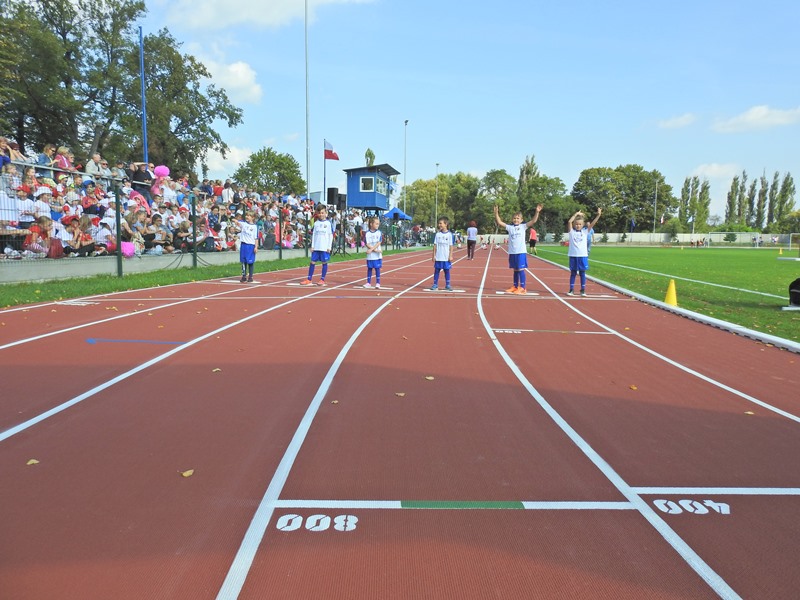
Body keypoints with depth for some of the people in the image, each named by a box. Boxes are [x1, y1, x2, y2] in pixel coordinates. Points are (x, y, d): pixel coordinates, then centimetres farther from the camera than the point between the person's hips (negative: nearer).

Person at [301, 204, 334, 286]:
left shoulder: (328, 223, -1)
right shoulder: (316, 223, 10)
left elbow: (331, 235, -1)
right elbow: (313, 234, 11)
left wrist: (329, 247, -6)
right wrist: (312, 246, 5)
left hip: (325, 247, -3)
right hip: (316, 247, 3)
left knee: (324, 262, 2)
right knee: (313, 262, 3)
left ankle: (322, 279, 10)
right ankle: (309, 279, 6)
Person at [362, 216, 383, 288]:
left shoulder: (379, 232, 0)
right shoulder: (367, 233, -2)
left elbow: (379, 243, -8)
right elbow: (367, 244, -8)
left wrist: (371, 249, -18)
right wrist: (375, 250, -18)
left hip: (378, 255, 0)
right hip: (370, 255, 0)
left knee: (377, 269, 3)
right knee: (369, 268, 9)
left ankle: (378, 283, 8)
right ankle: (368, 283, 18)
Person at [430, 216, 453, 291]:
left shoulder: (449, 234, -2)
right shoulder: (437, 234, 3)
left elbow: (451, 246, -1)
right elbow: (435, 245, 5)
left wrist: (450, 256, -6)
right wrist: (434, 255, 0)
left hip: (446, 257, -2)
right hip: (438, 257, 2)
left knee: (447, 270, 6)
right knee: (436, 270, 6)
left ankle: (447, 285, 14)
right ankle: (435, 284, 13)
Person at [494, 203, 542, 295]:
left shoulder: (523, 226, 1)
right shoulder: (510, 227, 7)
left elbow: (533, 221, -8)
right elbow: (499, 222, 1)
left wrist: (537, 212, -21)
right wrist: (496, 213, -9)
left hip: (521, 252, -3)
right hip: (512, 252, 3)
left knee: (521, 269, -3)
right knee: (515, 270, 13)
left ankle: (522, 288, 1)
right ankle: (515, 287, 22)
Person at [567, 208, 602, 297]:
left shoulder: (585, 231, 6)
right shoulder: (571, 231, 1)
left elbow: (592, 223, -4)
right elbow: (570, 221, -13)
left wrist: (598, 215, -15)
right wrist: (576, 214, -10)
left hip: (583, 255, 1)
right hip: (573, 255, -1)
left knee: (582, 273, 6)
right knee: (573, 273, 6)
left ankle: (583, 290, 12)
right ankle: (571, 290, 12)